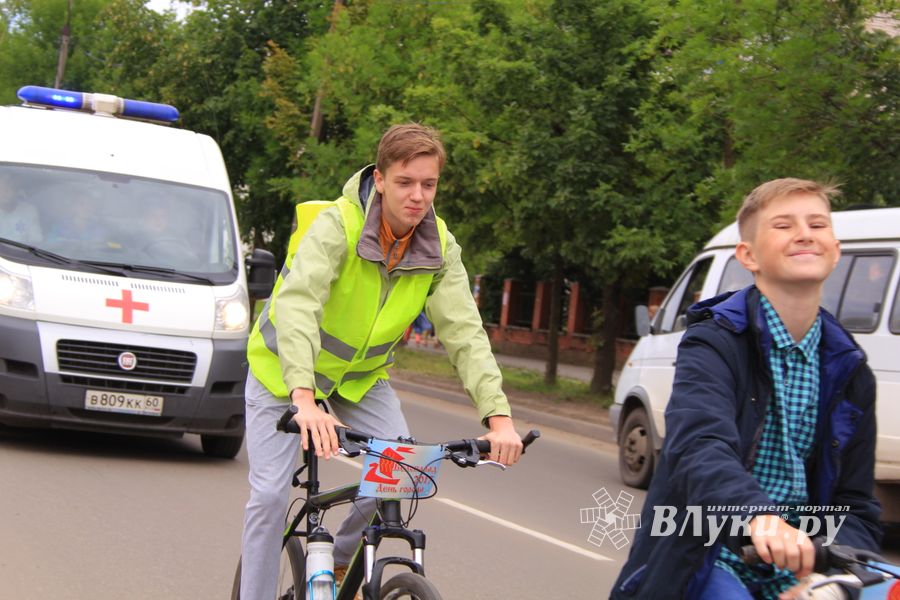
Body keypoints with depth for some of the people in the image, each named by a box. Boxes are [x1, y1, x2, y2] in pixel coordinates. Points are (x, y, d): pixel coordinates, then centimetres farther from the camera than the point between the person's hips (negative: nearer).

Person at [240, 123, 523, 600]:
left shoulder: (440, 248, -15)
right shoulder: (337, 224, -30)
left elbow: (464, 331, -21)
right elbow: (296, 302, -43)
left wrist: (498, 416, -35)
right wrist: (304, 399, -57)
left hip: (362, 376, 4)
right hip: (286, 370, -4)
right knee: (271, 492, -11)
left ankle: (339, 558, 13)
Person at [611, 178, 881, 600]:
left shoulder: (850, 373, 8)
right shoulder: (715, 343, -8)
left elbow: (855, 506, 6)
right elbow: (700, 447, -27)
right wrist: (757, 517, -48)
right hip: (708, 562, -5)